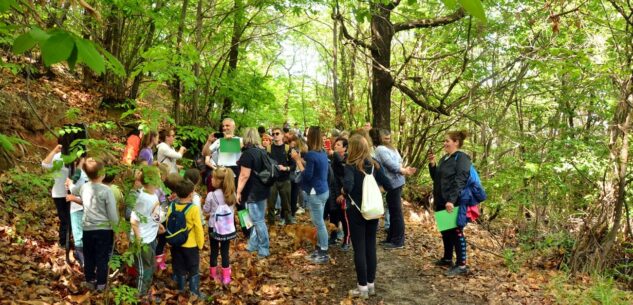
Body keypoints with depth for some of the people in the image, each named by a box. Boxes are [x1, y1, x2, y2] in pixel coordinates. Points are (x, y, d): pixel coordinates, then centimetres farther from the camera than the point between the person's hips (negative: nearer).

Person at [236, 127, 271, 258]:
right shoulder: (262, 151, 8)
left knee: (258, 220, -1)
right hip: (263, 189, 8)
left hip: (253, 192, -8)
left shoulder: (248, 153, -17)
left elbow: (244, 175, -20)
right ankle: (253, 245, 24)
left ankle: (264, 249, 5)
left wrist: (238, 192, -13)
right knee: (256, 219, 15)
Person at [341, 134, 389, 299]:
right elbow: (386, 183, 1)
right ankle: (371, 284, 21)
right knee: (371, 246, 12)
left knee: (359, 248, 2)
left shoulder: (350, 166, -15)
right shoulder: (374, 164, 2)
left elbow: (347, 186, -29)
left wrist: (344, 193, -10)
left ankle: (363, 287, 8)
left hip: (356, 211, -5)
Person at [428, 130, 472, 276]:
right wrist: (432, 164, 2)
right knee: (445, 231, 17)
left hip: (454, 203, -9)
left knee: (456, 232, -5)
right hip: (441, 202, 9)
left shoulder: (462, 158, -12)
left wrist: (452, 200, -28)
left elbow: (459, 181, -21)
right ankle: (447, 258, 30)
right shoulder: (444, 158, 15)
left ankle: (461, 265, 0)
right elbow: (436, 178, 18)